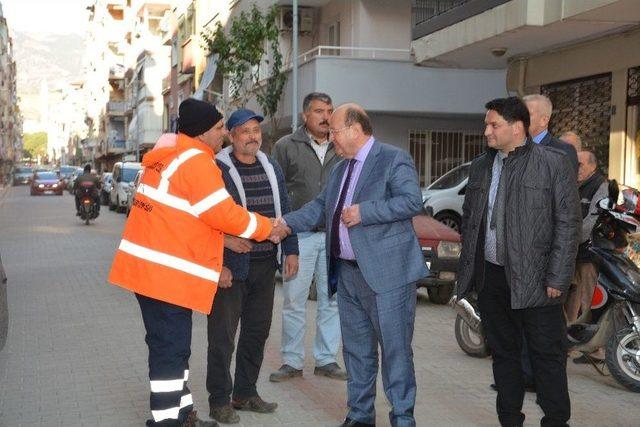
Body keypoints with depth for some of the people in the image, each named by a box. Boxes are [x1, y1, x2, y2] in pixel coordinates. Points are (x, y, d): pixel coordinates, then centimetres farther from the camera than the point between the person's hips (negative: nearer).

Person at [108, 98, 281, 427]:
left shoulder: (171, 156, 16)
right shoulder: (196, 161, -15)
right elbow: (225, 215, -17)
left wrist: (212, 263, 18)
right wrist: (267, 228, -1)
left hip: (149, 267, 10)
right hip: (166, 272, -10)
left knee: (175, 346, 17)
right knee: (170, 348, -3)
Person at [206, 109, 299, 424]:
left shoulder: (271, 168, 13)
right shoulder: (216, 170, -8)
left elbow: (284, 212, 17)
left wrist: (290, 250, 12)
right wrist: (225, 239, -21)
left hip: (265, 265, 6)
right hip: (230, 265, -6)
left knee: (257, 333, 14)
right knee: (222, 335, 0)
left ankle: (245, 394, 28)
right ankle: (219, 401, 12)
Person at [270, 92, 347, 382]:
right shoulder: (286, 146, 2)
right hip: (299, 235, -3)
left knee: (332, 300, 8)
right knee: (294, 301, 2)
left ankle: (326, 359, 19)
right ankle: (292, 362, 13)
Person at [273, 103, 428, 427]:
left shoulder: (394, 159, -8)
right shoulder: (341, 168, 17)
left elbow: (413, 201, -18)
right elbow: (320, 206, 17)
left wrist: (364, 212, -21)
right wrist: (287, 223, 3)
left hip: (386, 273, -8)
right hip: (347, 273, 8)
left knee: (395, 348, -1)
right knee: (356, 349, 15)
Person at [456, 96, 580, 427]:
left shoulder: (554, 163, -5)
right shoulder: (479, 167, 11)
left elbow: (568, 223, -8)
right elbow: (468, 220, 18)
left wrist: (557, 278, -12)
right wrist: (467, 269, 11)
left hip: (534, 281, -5)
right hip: (490, 277, 5)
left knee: (547, 356, 2)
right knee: (503, 353, 14)